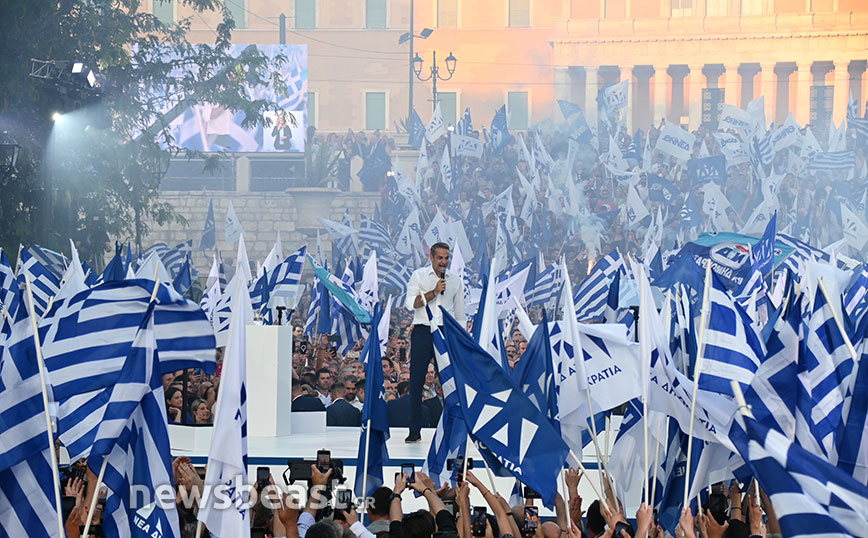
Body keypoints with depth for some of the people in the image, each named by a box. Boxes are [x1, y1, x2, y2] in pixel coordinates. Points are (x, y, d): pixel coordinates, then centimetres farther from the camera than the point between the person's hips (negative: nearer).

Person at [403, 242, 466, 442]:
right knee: (416, 382, -3)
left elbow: (460, 313, 17)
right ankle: (415, 430, 2)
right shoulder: (419, 276, 5)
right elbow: (411, 303, -6)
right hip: (422, 331, -2)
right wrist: (434, 292, -14)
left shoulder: (456, 281, 13)